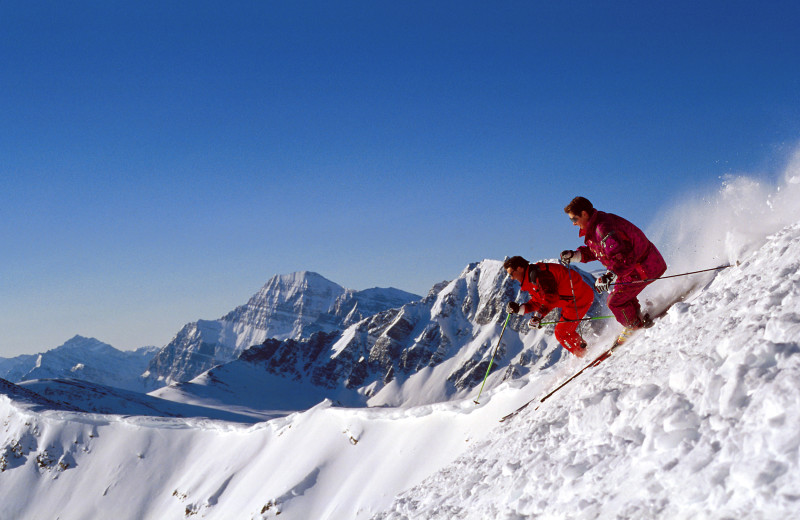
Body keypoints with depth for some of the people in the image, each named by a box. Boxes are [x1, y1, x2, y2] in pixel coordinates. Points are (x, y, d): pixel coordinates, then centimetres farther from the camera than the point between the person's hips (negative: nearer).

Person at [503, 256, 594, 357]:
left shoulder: (536, 273, -21)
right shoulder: (531, 278, 14)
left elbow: (551, 296, -29)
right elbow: (536, 302, 16)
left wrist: (539, 315, -29)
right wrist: (519, 309, 4)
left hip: (579, 298, -11)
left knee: (561, 333, -4)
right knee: (566, 332, 19)